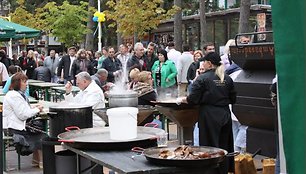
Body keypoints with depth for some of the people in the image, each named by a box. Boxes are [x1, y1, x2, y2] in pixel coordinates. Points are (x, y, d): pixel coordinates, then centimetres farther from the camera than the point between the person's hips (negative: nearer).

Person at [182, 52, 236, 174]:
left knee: (210, 147, 2)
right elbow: (233, 99, 10)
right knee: (224, 145, 14)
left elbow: (193, 99, -12)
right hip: (225, 116, 5)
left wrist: (184, 100, 7)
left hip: (209, 116, -5)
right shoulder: (227, 79, 5)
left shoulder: (202, 78, -10)